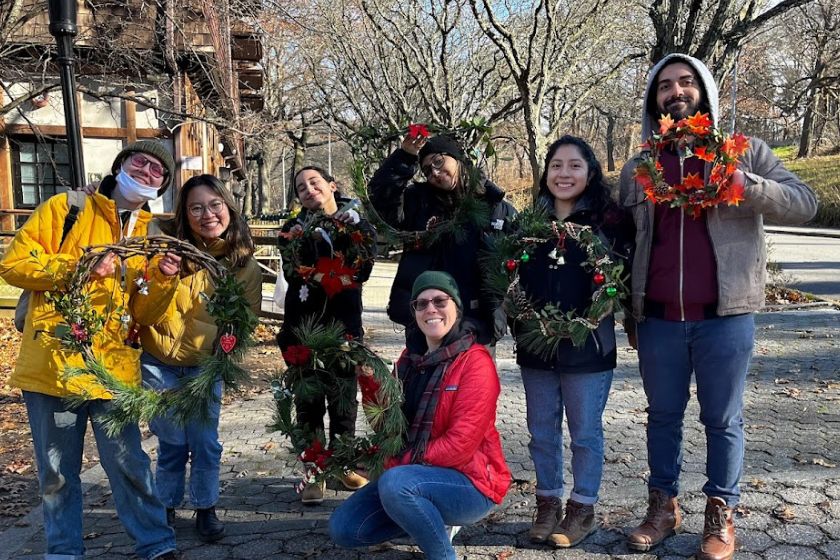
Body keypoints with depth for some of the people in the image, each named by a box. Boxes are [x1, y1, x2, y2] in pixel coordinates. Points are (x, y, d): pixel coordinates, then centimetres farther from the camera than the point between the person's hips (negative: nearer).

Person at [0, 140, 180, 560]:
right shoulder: (65, 208, 3)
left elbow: (147, 310, 6)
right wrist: (80, 266, -15)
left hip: (114, 365, 1)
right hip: (53, 363, -1)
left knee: (128, 463, 3)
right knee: (57, 472, 11)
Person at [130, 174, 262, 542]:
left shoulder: (244, 261, -7)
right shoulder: (168, 248, -14)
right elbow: (143, 315, -14)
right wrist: (162, 279, -31)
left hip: (205, 366, 1)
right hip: (160, 364, -1)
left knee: (205, 442, 4)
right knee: (172, 442, 7)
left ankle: (205, 509, 25)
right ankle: (166, 508, 30)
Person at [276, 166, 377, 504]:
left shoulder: (357, 225, 4)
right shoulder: (295, 228, 3)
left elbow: (362, 271, -11)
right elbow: (293, 275, -9)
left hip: (344, 323, 1)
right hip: (304, 324, 0)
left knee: (343, 396, 8)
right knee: (308, 399, 2)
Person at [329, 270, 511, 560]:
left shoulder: (475, 362, -15)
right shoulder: (410, 358, 7)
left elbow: (461, 442, -21)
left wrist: (400, 465, -17)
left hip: (470, 483, -7)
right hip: (412, 475, 7)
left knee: (395, 483, -34)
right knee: (343, 529, -3)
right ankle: (433, 521, 13)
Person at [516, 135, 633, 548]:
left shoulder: (609, 220, -6)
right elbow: (512, 276, 14)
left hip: (588, 345, -4)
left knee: (585, 431, 9)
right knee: (541, 431, 13)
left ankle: (582, 509, 24)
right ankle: (547, 504, 29)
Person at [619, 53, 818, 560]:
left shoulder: (745, 154, 3)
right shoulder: (636, 170, 10)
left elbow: (805, 204, -6)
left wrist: (741, 184, -22)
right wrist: (627, 312, 11)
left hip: (725, 318, -2)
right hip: (659, 320, 2)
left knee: (723, 421, 8)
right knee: (663, 417, 13)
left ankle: (721, 515, 24)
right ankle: (664, 507, 27)